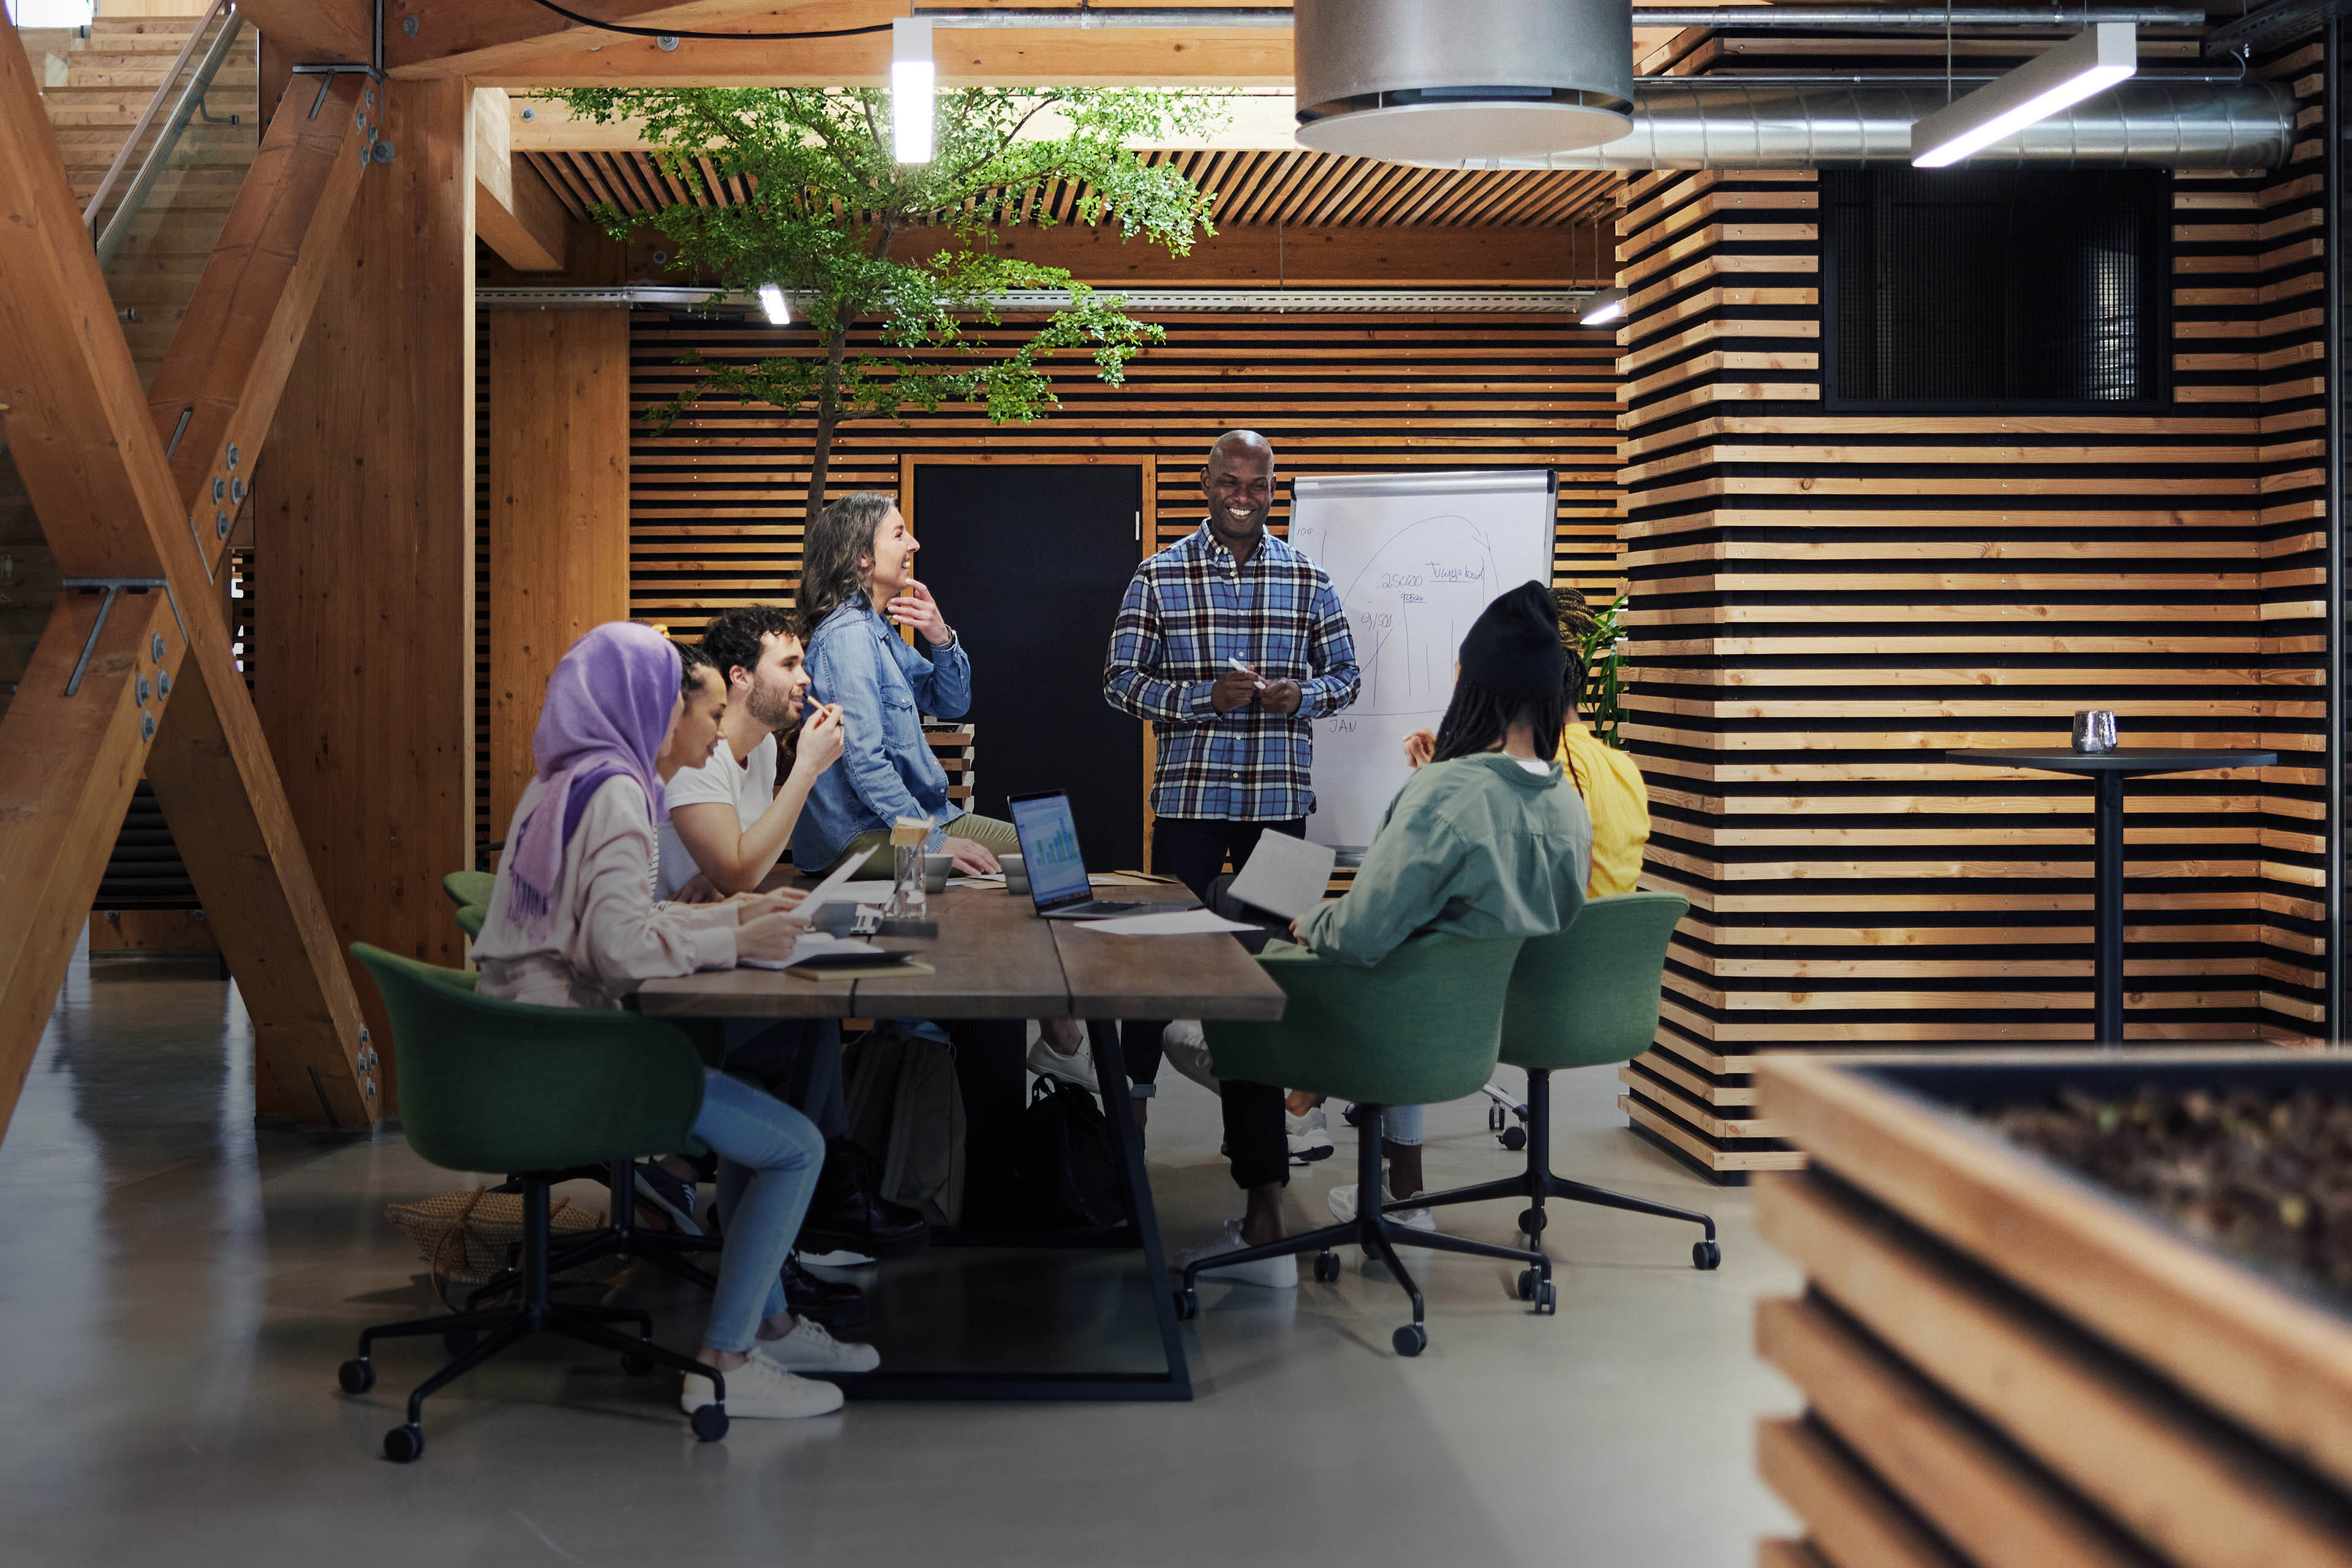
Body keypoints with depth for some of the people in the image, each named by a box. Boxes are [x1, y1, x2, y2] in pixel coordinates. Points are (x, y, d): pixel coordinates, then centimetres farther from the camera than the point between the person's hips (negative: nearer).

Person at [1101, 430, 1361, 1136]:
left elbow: (1346, 673, 12)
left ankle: (1256, 1129, 20)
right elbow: (1120, 679, -2)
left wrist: (1301, 695, -10)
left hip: (1280, 799, 2)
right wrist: (1208, 695, -16)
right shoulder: (1160, 576, 0)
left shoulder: (1307, 579, 6)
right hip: (1189, 794, -2)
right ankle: (1128, 1093, 15)